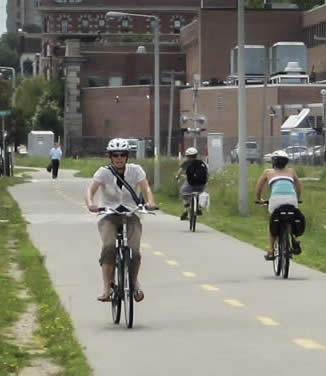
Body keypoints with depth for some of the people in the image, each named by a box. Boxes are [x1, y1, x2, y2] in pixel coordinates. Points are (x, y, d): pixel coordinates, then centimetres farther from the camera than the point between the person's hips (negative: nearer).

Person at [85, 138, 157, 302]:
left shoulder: (135, 170, -2)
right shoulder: (104, 172, -6)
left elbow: (146, 188, -15)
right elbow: (91, 190, -18)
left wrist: (150, 202, -37)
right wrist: (90, 203, -41)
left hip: (131, 216, 1)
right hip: (109, 216, -1)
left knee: (134, 252, -19)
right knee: (109, 247, -29)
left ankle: (134, 281, 13)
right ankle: (106, 288, -22)